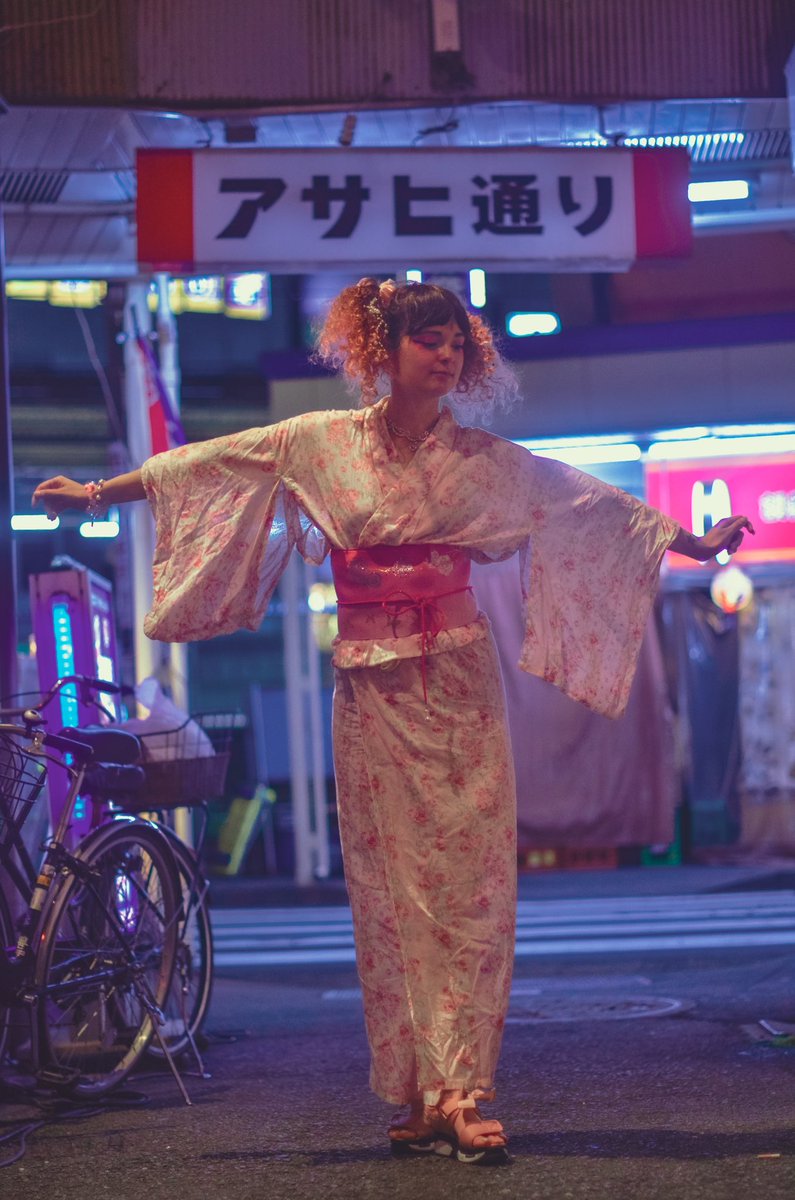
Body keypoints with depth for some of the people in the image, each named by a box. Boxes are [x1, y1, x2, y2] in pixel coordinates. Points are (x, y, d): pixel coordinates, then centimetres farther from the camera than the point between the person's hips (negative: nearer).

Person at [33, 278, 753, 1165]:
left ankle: (457, 1094, -6)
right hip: (372, 692, 0)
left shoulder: (481, 458, 6)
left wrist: (689, 540, 8)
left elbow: (588, 503, 10)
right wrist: (99, 492, 9)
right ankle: (419, 1097, 6)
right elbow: (207, 466, 7)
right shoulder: (320, 443, 4)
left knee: (468, 883, -6)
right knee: (391, 890, 0)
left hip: (458, 686, 0)